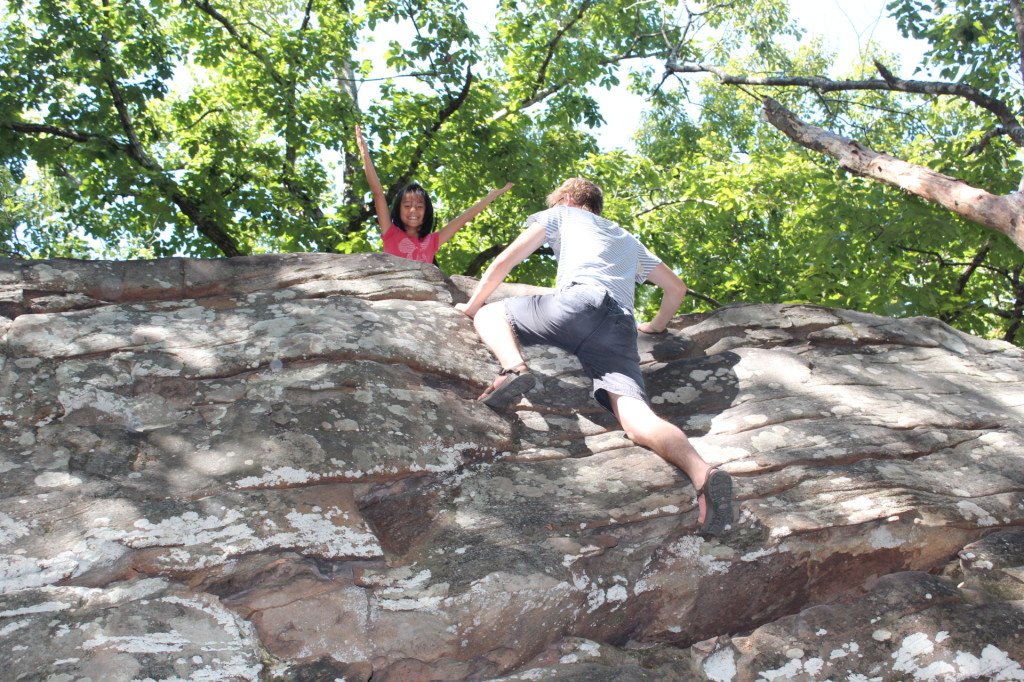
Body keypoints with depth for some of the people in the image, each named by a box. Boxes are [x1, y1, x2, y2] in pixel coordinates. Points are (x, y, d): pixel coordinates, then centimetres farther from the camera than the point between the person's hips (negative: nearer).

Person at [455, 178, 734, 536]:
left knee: (490, 313, 17)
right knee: (637, 419, -15)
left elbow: (505, 261, 23)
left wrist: (472, 305, 34)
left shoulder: (563, 214, 29)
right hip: (621, 329, 4)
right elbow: (676, 289, 41)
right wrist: (656, 326, 56)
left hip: (579, 301, -4)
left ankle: (513, 368, -17)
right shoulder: (630, 241, 42)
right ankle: (702, 473, -44)